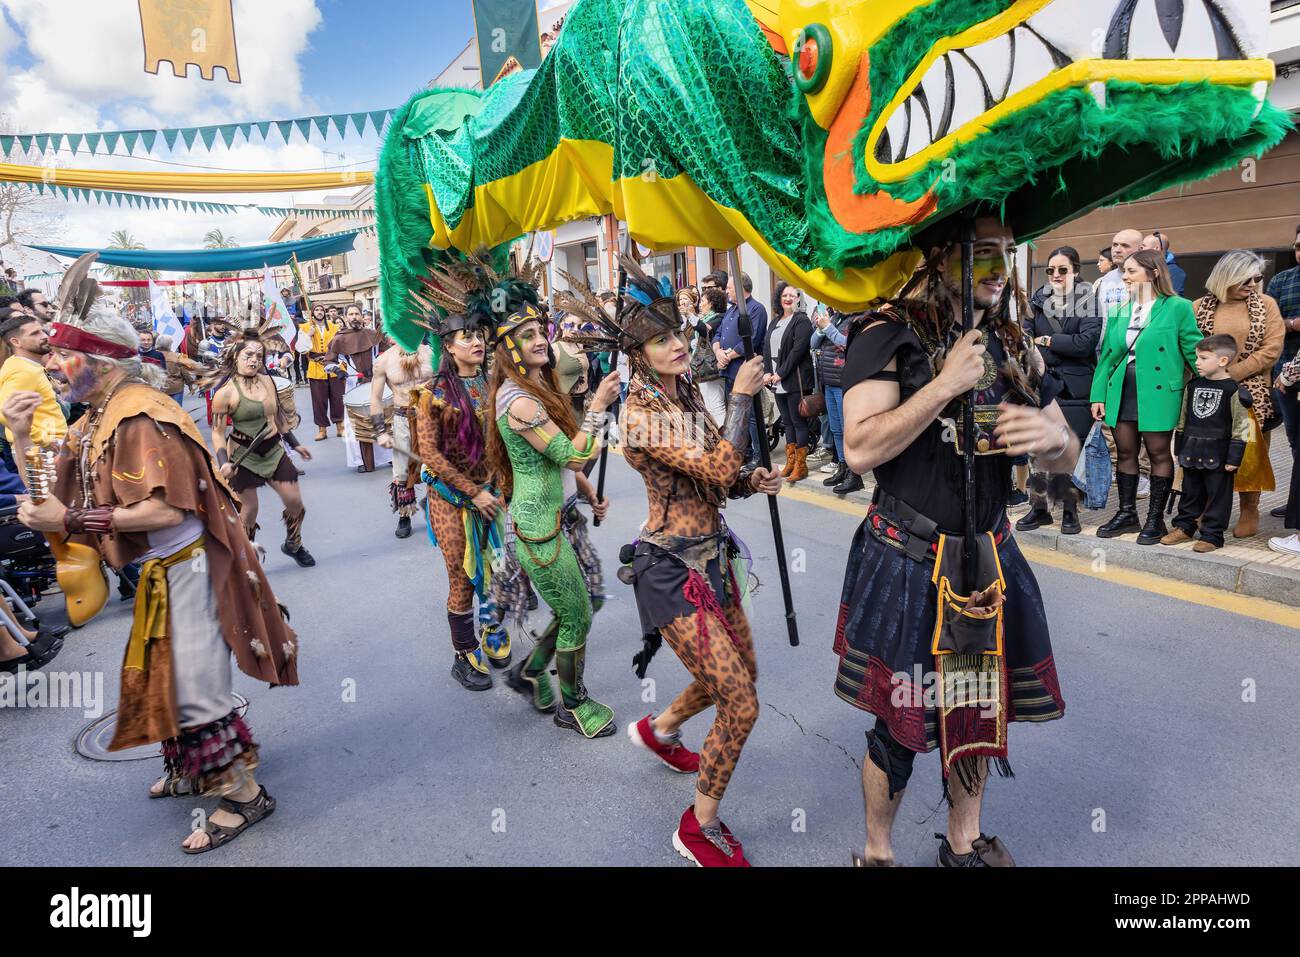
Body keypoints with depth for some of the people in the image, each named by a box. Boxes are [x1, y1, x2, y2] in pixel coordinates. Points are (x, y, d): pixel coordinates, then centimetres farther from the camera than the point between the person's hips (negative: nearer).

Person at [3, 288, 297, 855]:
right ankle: (193, 769, 40)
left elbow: (166, 510, -29)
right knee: (163, 675, 22)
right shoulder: (100, 416, 10)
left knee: (194, 685, -4)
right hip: (162, 568, 10)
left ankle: (243, 793, 10)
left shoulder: (139, 416, -21)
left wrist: (70, 519, -25)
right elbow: (53, 488, 10)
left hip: (185, 566, -10)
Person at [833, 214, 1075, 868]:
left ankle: (965, 842, 41)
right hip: (906, 563, -6)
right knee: (903, 722, 4)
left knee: (981, 708, 18)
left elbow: (1066, 457, 12)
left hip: (990, 558, 6)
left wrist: (1052, 437, -11)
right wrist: (947, 384, -23)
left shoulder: (1011, 345, 8)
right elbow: (860, 449, -23)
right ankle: (877, 851, 30)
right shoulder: (890, 335, -11)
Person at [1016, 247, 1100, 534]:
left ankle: (1070, 511, 13)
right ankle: (1039, 507, 14)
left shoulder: (1088, 300, -1)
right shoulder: (1038, 300, 11)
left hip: (1074, 388, -3)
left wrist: (1046, 341, -7)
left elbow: (1086, 342, -12)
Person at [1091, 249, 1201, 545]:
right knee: (1125, 452, 11)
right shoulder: (1120, 312, 11)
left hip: (1157, 393, -5)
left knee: (1159, 453, 4)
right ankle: (1127, 513, 22)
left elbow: (1193, 352, -3)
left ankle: (1155, 518, 14)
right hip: (1121, 392, 5)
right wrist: (1099, 395, 6)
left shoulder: (1177, 308, -4)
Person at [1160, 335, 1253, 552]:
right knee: (1190, 493, 15)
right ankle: (1184, 528, 26)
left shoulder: (1233, 390, -10)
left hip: (1218, 455, -5)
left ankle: (1212, 535, 11)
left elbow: (1241, 427, -9)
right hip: (1191, 451, 5)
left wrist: (1234, 457, -11)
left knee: (1217, 494, 4)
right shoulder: (1193, 386, 6)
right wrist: (1180, 449, 13)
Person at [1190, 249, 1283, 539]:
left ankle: (1249, 511, 11)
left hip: (1251, 393, 0)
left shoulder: (1266, 305, 5)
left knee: (1249, 451, -2)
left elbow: (1272, 349, -3)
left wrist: (1231, 373, -11)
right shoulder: (1201, 307, 6)